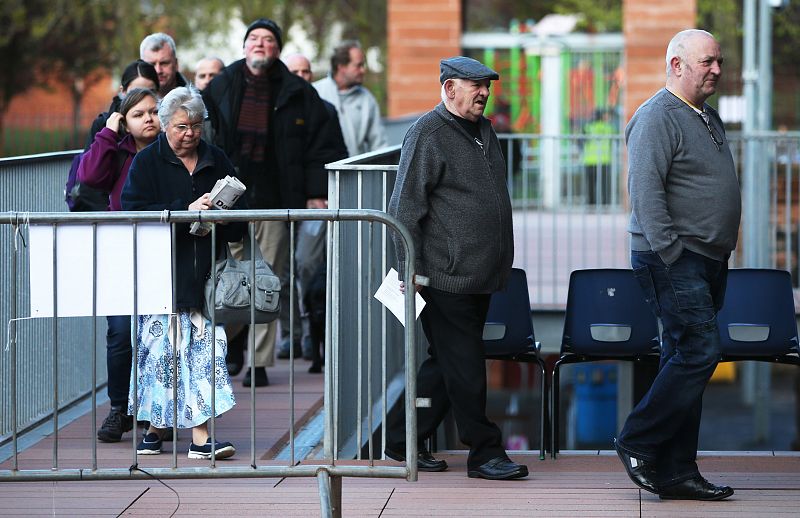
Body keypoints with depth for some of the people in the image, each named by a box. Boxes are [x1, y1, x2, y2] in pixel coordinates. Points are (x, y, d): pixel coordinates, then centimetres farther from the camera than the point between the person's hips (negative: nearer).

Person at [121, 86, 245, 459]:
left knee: (204, 350, -4)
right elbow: (134, 212, -10)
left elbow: (238, 219, 17)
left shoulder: (216, 161, 13)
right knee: (163, 348, -2)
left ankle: (201, 437, -5)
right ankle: (156, 428, 13)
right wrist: (185, 210, -19)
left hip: (204, 274, 3)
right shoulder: (147, 163, 2)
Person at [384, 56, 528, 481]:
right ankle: (484, 453, 1)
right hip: (447, 275, -9)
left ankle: (401, 440, 22)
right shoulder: (428, 134, -9)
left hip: (480, 275, 9)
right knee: (465, 366, -4)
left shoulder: (484, 130, 17)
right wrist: (410, 269, -15)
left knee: (448, 364, 12)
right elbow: (406, 207, -12)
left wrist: (501, 265, 24)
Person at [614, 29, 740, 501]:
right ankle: (638, 443, -4)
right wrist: (670, 253, -22)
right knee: (700, 351, -15)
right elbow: (646, 191, -19)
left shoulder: (709, 118, 19)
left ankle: (677, 472, 10)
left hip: (707, 262, 9)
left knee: (687, 360, 8)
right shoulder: (658, 118, -11)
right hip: (673, 258, -9)